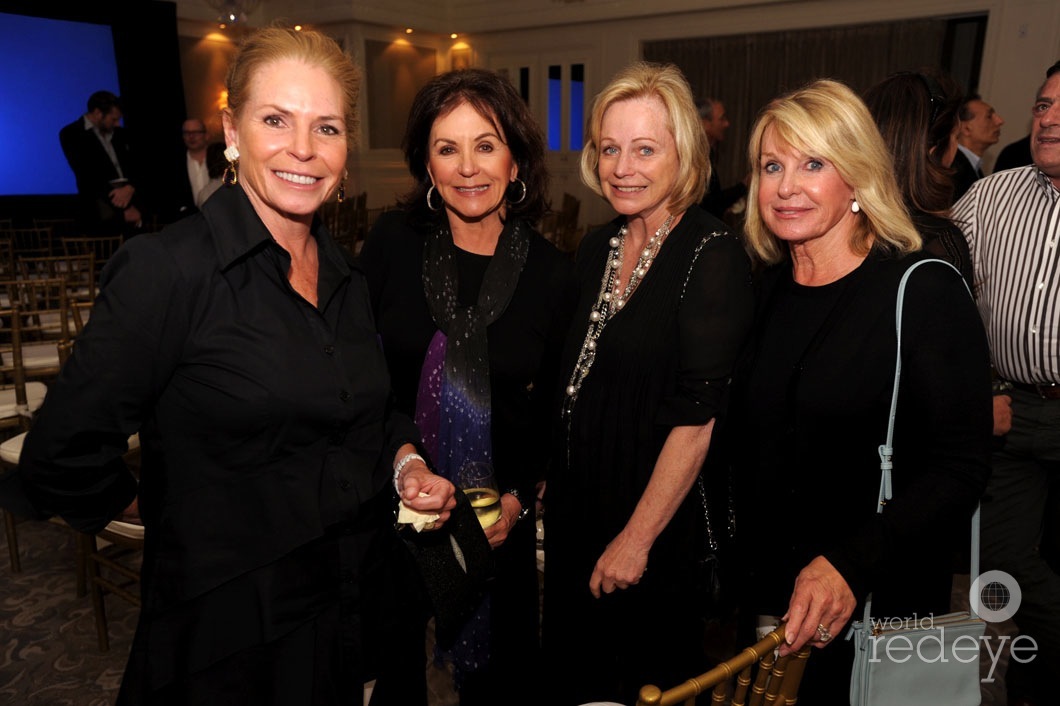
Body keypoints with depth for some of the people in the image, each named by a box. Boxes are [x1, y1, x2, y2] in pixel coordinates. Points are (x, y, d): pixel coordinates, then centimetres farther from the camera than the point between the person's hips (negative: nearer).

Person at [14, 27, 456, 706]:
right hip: (230, 637, -5)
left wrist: (407, 462, -3)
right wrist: (192, 526, -3)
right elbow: (62, 458, -16)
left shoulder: (347, 277, 2)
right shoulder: (165, 267, -18)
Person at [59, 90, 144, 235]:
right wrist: (123, 209, -19)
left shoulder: (119, 132, 19)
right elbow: (88, 177, -10)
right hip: (100, 200, -6)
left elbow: (136, 165, 13)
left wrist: (130, 188, -12)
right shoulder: (71, 134, 0)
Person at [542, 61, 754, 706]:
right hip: (577, 508, 7)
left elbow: (698, 415, -21)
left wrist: (637, 539, -18)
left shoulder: (713, 254, -17)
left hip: (664, 524, -6)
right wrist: (547, 482, 6)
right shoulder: (597, 249, 4)